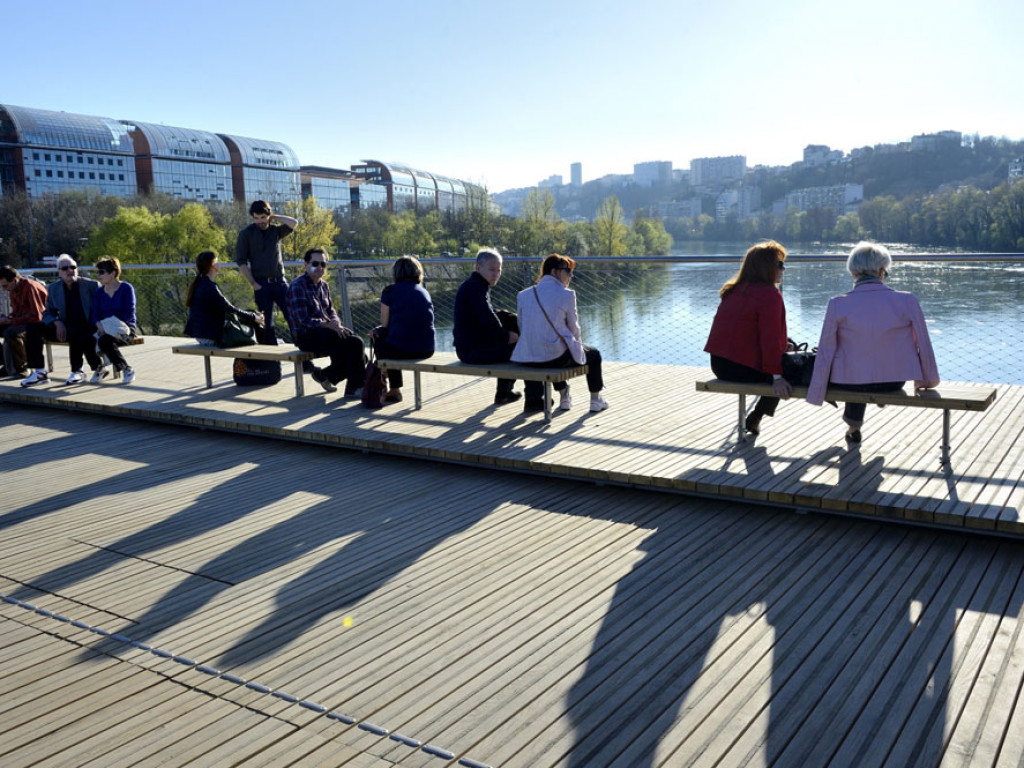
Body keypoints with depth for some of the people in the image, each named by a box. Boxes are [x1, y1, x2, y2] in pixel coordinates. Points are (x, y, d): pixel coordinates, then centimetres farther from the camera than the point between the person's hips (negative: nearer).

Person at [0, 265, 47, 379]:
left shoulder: (30, 287, -19)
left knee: (11, 332, -33)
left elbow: (36, 316, -22)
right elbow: (16, 312, 17)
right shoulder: (14, 289, 7)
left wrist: (11, 321, -21)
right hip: (24, 322, 9)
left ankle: (21, 368, -15)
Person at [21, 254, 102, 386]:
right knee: (33, 328, -14)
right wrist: (57, 322, -7)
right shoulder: (53, 288, 12)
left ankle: (77, 372, -23)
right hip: (64, 328, 5)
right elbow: (47, 313, 16)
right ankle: (39, 372, -12)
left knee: (73, 332, -39)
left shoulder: (91, 285, 1)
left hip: (88, 328, -5)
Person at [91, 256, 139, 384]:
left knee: (105, 340, -34)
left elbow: (130, 314, -11)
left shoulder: (126, 288, -2)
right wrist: (99, 325, -17)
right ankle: (100, 368, -5)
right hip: (105, 330, 5)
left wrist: (111, 325, -21)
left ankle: (127, 369, -14)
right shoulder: (99, 292, 14)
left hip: (125, 329, -5)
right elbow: (95, 315, 6)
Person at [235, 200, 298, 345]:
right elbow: (241, 261, -2)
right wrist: (253, 284, -9)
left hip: (280, 282, 2)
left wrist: (274, 217, -1)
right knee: (266, 323, 0)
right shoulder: (246, 234, 2)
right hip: (262, 284, -2)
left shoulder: (275, 230, 10)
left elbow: (294, 224, -6)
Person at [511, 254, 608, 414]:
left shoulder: (523, 295, 7)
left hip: (528, 359, 5)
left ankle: (564, 397, 45)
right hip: (556, 357, -5)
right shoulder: (567, 294, -6)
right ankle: (595, 399, 33)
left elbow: (522, 329, 12)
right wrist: (576, 344, 22)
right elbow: (574, 328, 1)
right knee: (593, 354, 26)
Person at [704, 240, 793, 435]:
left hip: (719, 364, 8)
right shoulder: (769, 294, -12)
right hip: (744, 367, -8)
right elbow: (770, 337, -18)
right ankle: (755, 418, 14)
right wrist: (776, 376, -16)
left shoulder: (734, 289, 14)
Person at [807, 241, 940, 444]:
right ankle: (854, 423, 50)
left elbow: (825, 352, -9)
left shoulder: (837, 305, -15)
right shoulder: (907, 301, -11)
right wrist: (928, 380, 17)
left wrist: (816, 395, 1)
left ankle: (854, 423, 44)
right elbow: (923, 344, -1)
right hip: (895, 381, 1)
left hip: (849, 382, -1)